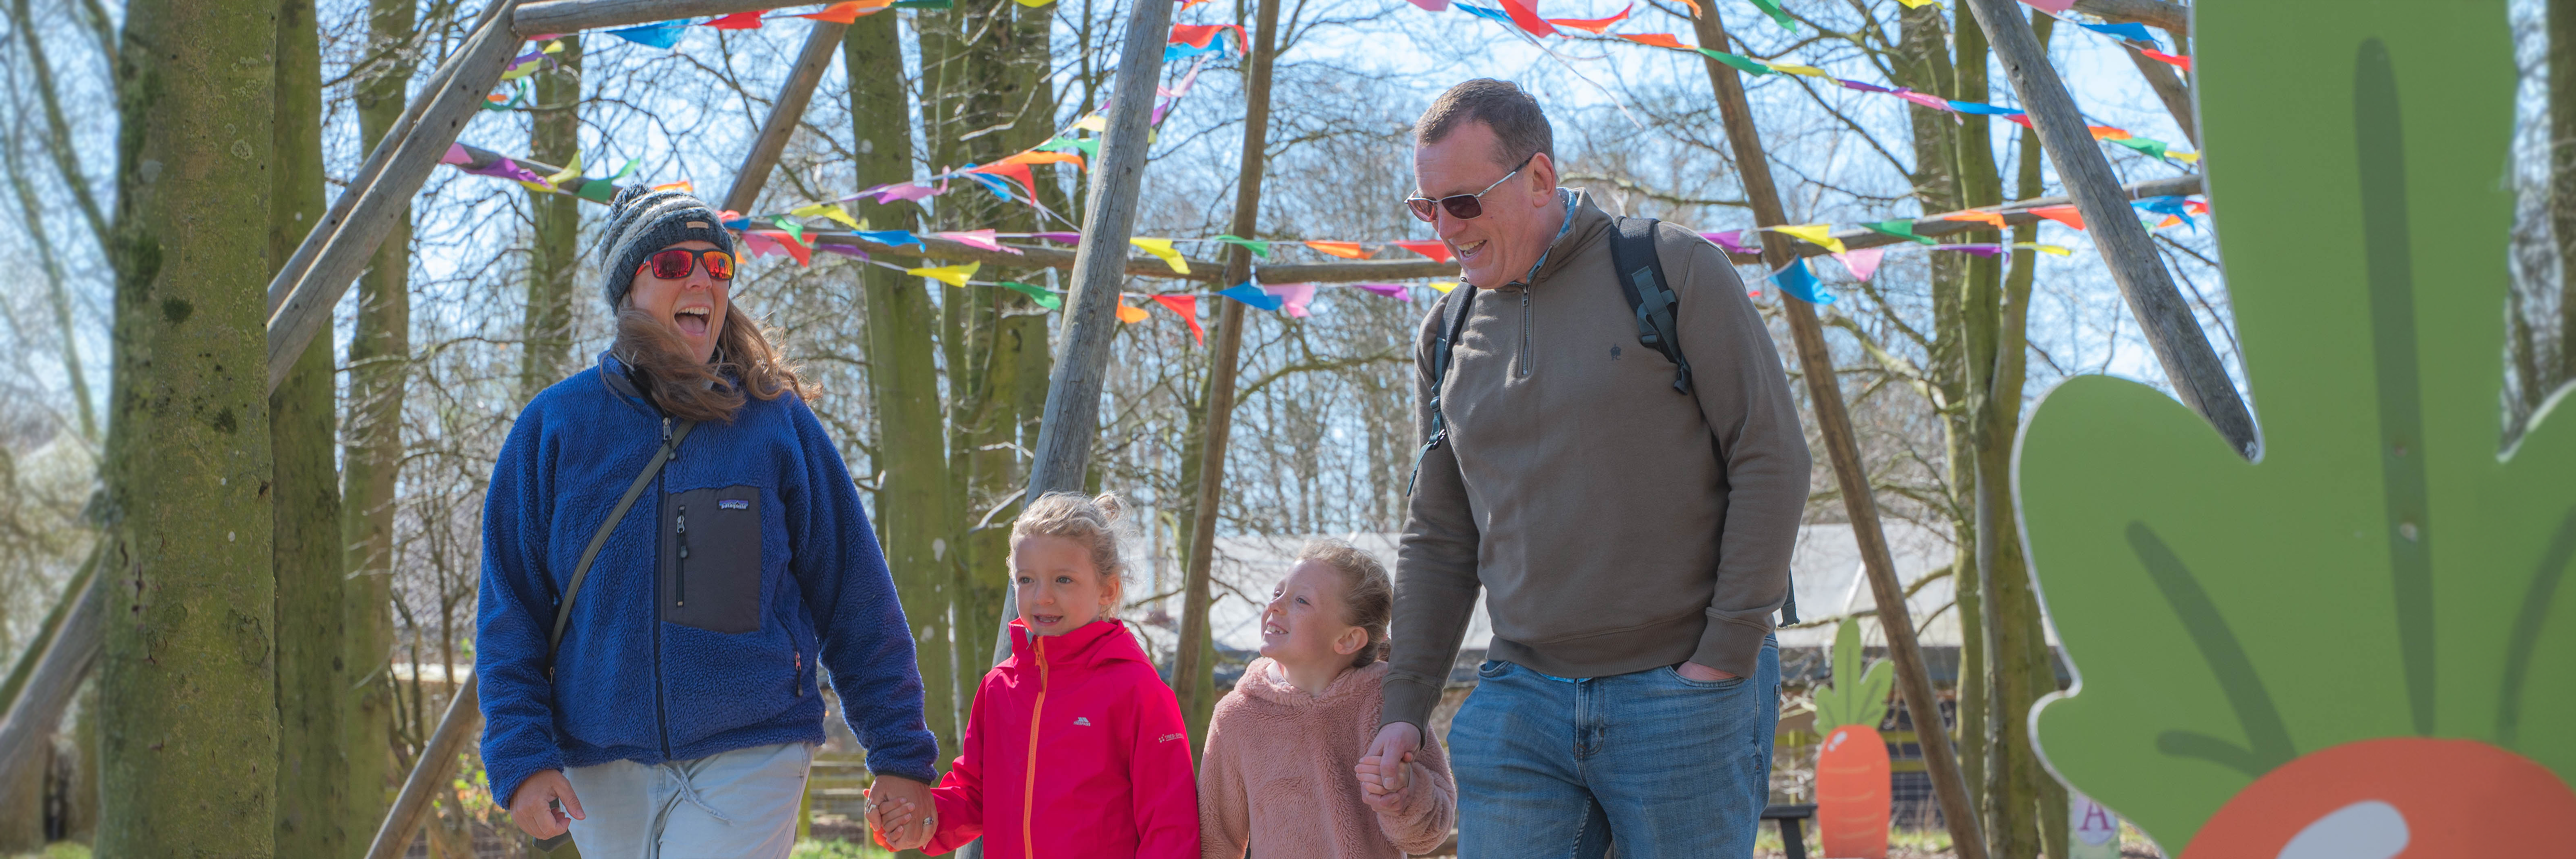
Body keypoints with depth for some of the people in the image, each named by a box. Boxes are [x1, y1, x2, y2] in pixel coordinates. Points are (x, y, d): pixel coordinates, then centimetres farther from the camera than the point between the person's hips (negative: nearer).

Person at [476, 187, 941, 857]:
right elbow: (509, 615, 5)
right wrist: (520, 756, -6)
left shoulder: (778, 423, 2)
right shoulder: (556, 427, 3)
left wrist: (901, 754, 3)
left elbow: (857, 602, 5)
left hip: (750, 758, -2)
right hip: (604, 771, 2)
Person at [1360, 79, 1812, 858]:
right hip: (1518, 700, 4)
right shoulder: (1449, 335, 11)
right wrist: (1405, 705, 7)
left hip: (1682, 695, -4)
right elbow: (1438, 540, 16)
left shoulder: (1673, 271, -3)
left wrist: (1728, 652, -9)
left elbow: (1771, 461, -5)